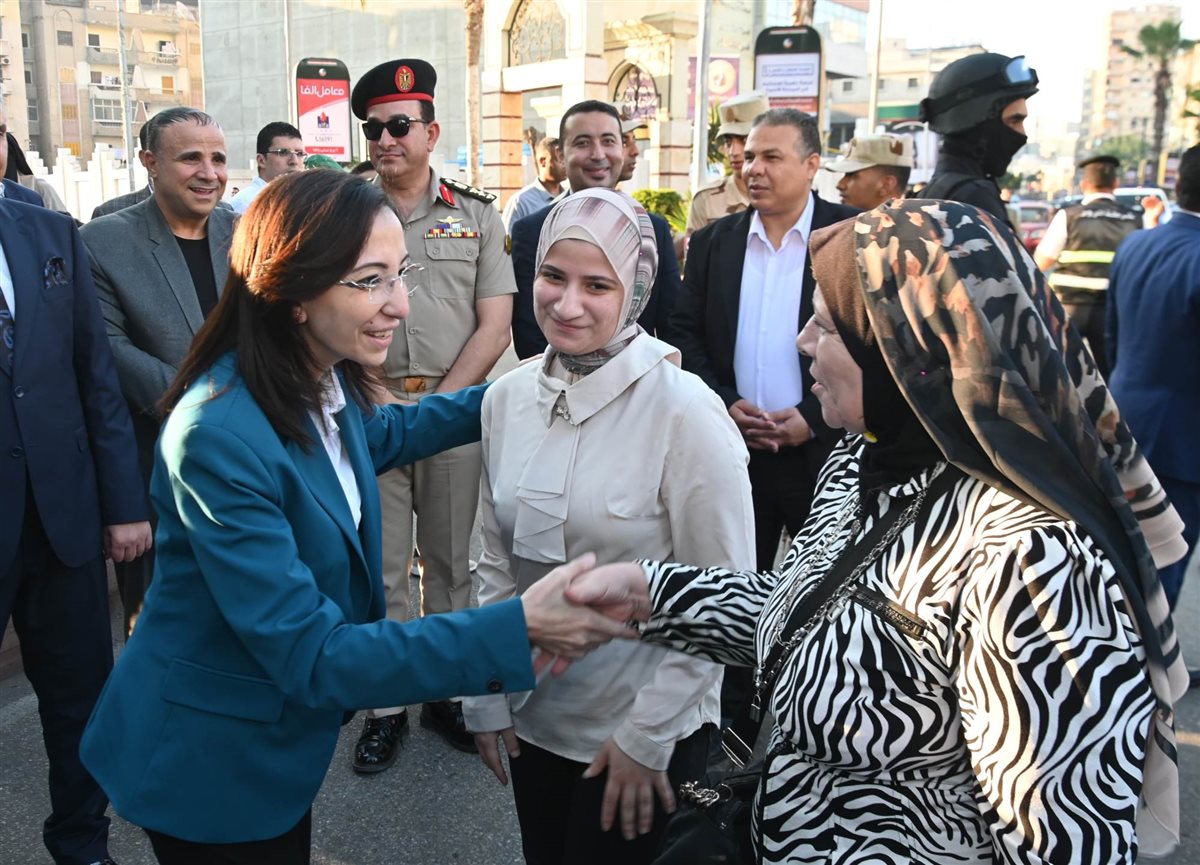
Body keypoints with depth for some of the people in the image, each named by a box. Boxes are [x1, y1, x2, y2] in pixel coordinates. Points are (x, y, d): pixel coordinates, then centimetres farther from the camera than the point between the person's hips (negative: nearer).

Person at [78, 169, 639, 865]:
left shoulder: (326, 381, -9)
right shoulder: (218, 437, -33)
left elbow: (380, 436, 16)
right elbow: (310, 656, -32)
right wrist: (517, 629, -37)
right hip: (212, 760, -7)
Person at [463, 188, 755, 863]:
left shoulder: (685, 410, -19)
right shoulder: (507, 397, -3)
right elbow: (498, 562, 7)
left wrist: (649, 734, -12)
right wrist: (487, 695, 6)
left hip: (644, 734, -5)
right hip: (534, 714, 5)